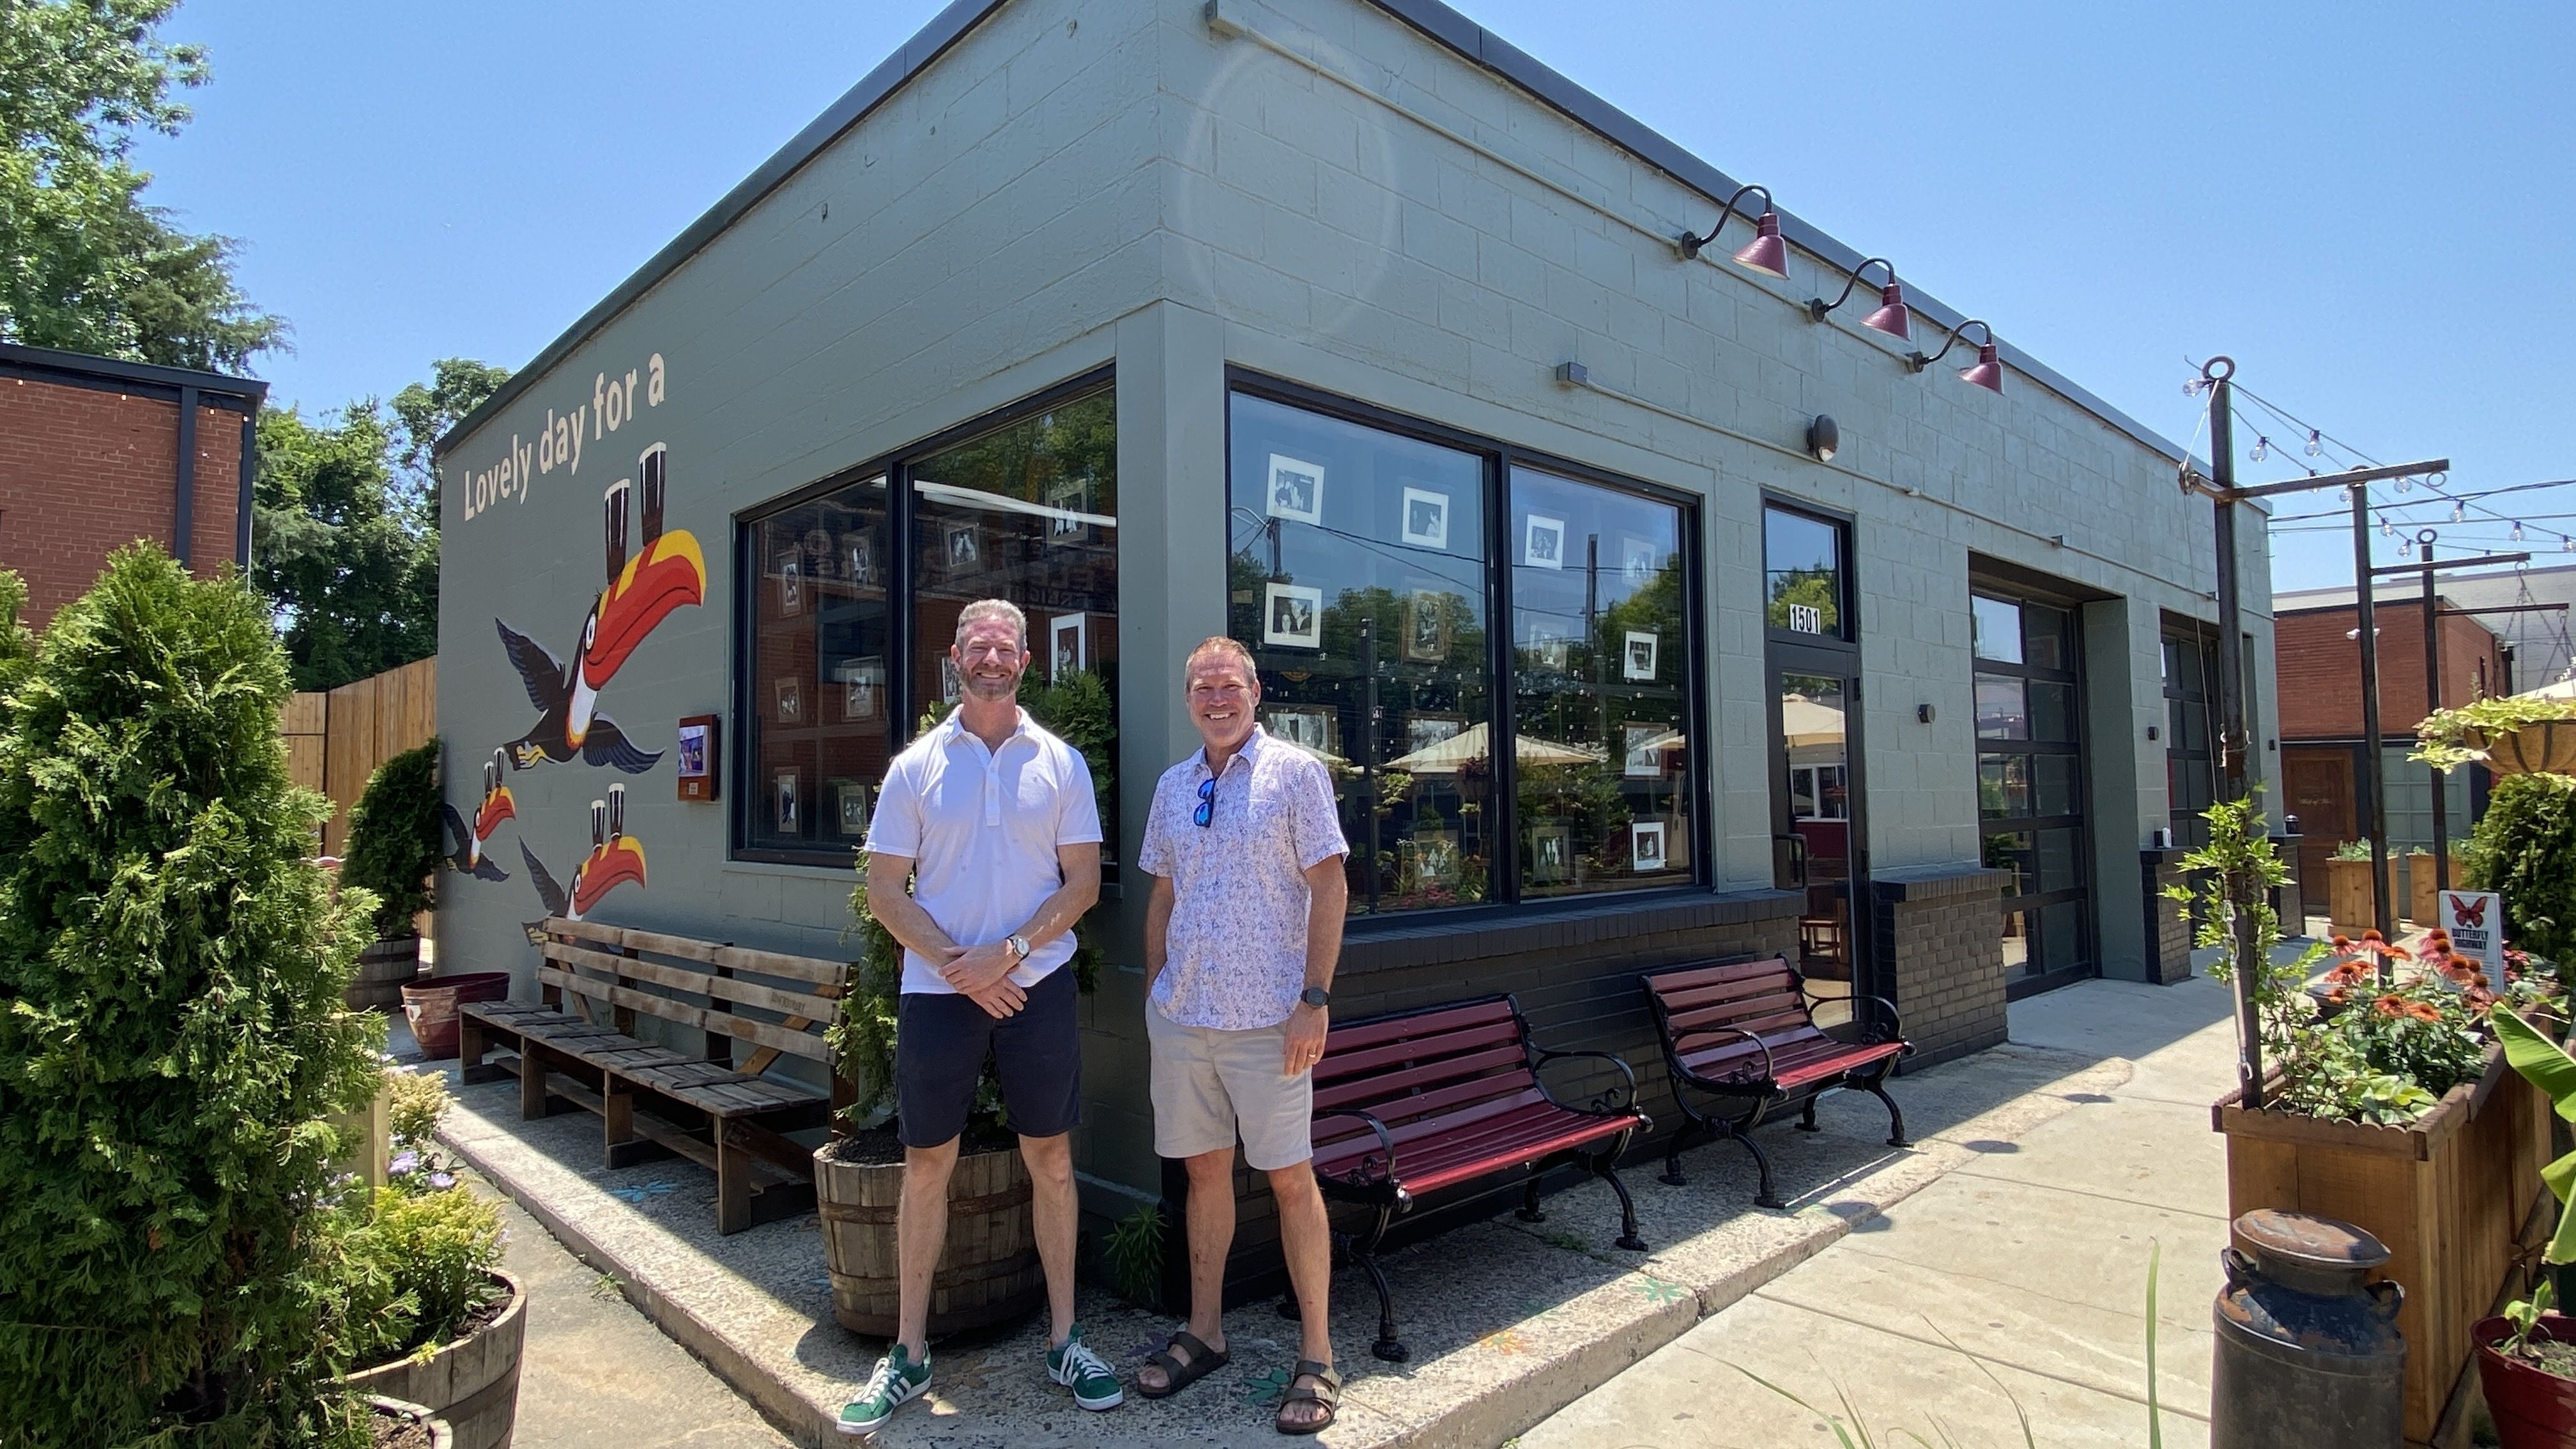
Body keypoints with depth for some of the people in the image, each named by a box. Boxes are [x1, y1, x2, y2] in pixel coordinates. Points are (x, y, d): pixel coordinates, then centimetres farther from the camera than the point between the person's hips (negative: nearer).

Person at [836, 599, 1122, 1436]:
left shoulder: (1060, 763, 2)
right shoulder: (916, 767, 3)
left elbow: (1083, 881, 0)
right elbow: (885, 892, 1)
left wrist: (1008, 952, -12)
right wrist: (958, 966, -10)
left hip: (1037, 984, 0)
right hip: (937, 989, 1)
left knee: (1050, 1158, 7)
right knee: (926, 1164, 9)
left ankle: (1064, 1339, 22)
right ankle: (909, 1353, 23)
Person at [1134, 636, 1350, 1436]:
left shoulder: (1295, 772, -5)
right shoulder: (1173, 786, 11)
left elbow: (1329, 887, -8)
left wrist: (1314, 1000, -14)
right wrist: (1153, 993, 12)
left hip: (1266, 1016, -5)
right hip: (1181, 1013, 5)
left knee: (1290, 1176, 2)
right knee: (1204, 1168, 15)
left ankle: (1316, 1356, 16)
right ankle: (1204, 1331, 30)